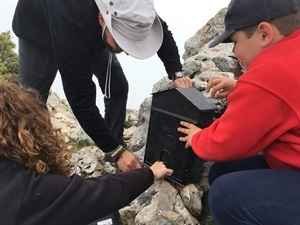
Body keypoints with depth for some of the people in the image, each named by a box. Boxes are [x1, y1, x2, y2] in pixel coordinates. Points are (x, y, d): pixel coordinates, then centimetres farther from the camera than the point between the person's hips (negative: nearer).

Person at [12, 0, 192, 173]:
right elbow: (81, 101, -40)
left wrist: (177, 74, -23)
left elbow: (161, 31, -11)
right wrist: (116, 151, -35)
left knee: (117, 87, -8)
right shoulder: (71, 27, -48)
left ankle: (116, 144, 11)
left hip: (91, 32, 4)